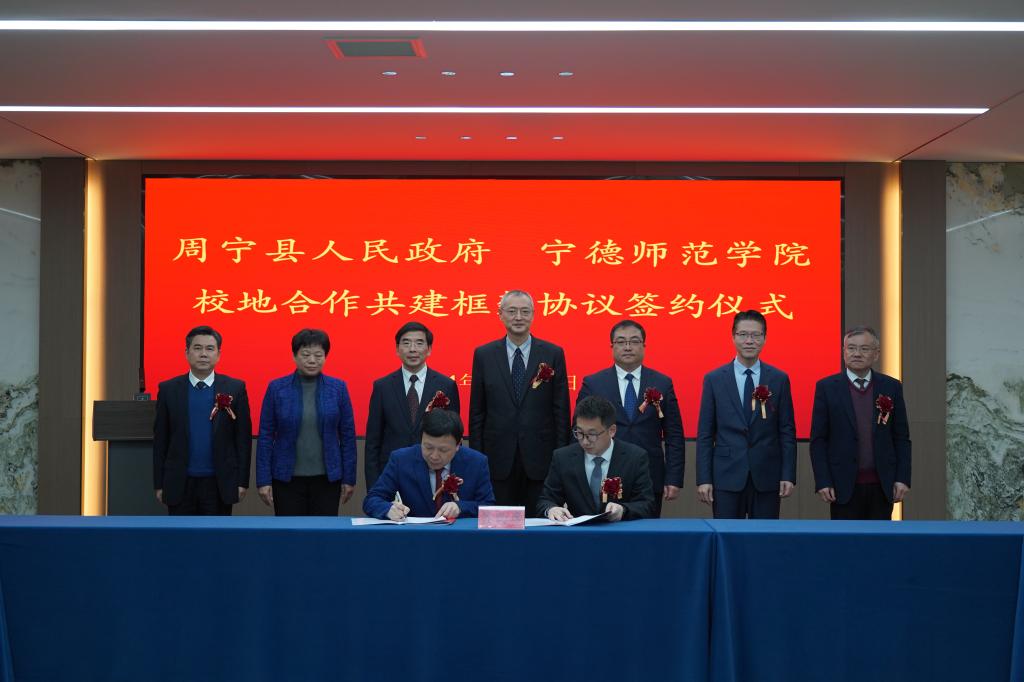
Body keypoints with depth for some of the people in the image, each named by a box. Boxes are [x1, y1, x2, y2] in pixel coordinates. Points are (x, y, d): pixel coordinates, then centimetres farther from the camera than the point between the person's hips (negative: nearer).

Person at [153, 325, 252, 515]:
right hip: (180, 484, 1)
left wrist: (242, 481, -3)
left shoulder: (235, 389, 0)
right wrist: (159, 484, 2)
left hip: (219, 484, -1)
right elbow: (160, 440, 5)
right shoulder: (169, 390, 2)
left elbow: (243, 437, 1)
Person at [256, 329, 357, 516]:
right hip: (287, 478, -1)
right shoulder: (277, 388, 0)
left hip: (327, 478, 1)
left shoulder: (338, 388, 2)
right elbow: (265, 435, 1)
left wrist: (349, 478, 2)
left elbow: (348, 435, 5)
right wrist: (264, 480, -3)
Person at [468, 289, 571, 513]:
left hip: (540, 459, 0)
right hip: (498, 459, 1)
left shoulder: (553, 354, 3)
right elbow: (476, 411, 6)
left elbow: (561, 409, 3)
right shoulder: (483, 355, 5)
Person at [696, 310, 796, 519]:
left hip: (766, 478, 1)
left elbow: (787, 431, 5)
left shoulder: (779, 379, 5)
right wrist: (703, 479, -4)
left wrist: (788, 476, -2)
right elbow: (705, 434, 2)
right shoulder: (714, 379, 3)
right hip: (727, 477, -1)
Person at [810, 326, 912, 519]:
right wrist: (822, 481, -8)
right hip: (844, 486, -2)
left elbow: (902, 438, 7)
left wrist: (903, 478, -1)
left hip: (882, 486, 2)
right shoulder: (827, 387, 0)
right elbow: (818, 440, -1)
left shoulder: (892, 387, 6)